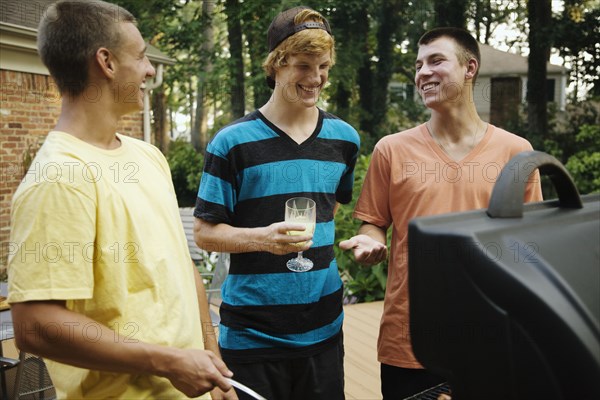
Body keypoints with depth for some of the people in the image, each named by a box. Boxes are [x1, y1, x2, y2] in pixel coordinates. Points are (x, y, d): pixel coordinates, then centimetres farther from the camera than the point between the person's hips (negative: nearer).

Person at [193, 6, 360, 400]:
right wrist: (264, 238, -23)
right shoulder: (233, 142, -9)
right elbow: (205, 232, -8)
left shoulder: (344, 139, 5)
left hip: (323, 327, 4)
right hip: (251, 333, -4)